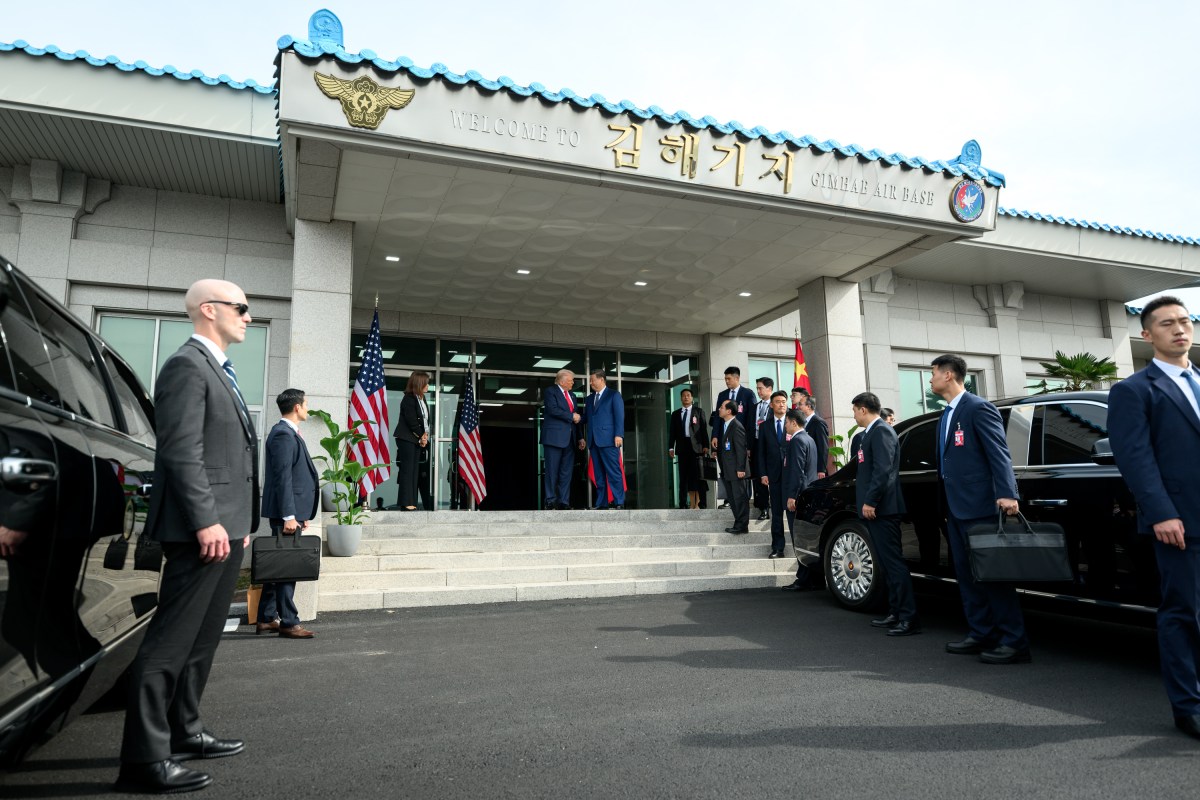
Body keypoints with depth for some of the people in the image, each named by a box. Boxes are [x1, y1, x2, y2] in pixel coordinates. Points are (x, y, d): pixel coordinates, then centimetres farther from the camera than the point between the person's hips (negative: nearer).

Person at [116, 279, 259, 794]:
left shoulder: (218, 371, 21)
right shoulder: (187, 365, -10)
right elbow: (182, 451, -19)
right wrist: (206, 521, -23)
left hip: (224, 527, 10)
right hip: (203, 529, -10)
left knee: (201, 639, 16)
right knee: (171, 640, -5)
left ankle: (184, 733, 27)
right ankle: (145, 759, 2)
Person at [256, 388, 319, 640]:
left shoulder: (288, 433, 17)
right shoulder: (284, 434, -14)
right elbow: (282, 477, -20)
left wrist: (300, 514, 21)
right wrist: (289, 515, -23)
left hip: (292, 510, 10)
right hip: (286, 512, -10)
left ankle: (266, 619, 23)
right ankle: (288, 623, 1)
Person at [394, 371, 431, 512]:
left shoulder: (422, 398, 14)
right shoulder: (408, 399, -13)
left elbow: (425, 419, 12)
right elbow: (411, 421, -16)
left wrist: (424, 436, -2)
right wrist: (422, 436, -6)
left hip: (418, 440, 8)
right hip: (407, 439, -8)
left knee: (414, 471, 7)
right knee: (407, 470, -6)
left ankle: (411, 503, 9)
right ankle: (406, 503, -4)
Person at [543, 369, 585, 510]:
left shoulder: (572, 396, 21)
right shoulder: (550, 392, -1)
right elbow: (553, 410, -17)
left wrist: (579, 437, 13)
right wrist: (571, 416, -10)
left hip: (570, 439, 7)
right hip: (554, 438, -7)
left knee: (567, 472, 5)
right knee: (552, 471, -3)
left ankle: (564, 502, 8)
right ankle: (551, 501, 4)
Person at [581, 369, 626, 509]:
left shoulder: (614, 395, 4)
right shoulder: (590, 398, 22)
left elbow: (619, 416, -5)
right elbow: (585, 417, 19)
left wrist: (619, 435, -15)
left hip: (608, 439, -6)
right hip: (594, 440, 6)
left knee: (613, 471, -8)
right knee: (599, 473, 6)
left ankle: (619, 502, -5)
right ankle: (601, 502, 9)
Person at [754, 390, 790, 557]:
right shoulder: (765, 426, 10)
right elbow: (761, 452, 9)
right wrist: (763, 474, 0)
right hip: (774, 474, 2)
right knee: (776, 513, 4)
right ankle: (777, 548, 8)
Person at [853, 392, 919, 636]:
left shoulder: (882, 431, -12)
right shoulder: (871, 432, 18)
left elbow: (883, 469, -21)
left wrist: (870, 501, -22)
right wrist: (865, 502, 20)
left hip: (881, 508, -10)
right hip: (874, 509, 10)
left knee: (893, 561, -9)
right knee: (888, 562, 13)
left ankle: (909, 618, -8)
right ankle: (895, 613, 20)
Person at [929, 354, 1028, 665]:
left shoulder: (979, 408, -9)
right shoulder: (947, 415, 17)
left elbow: (999, 452, -16)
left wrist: (1006, 493, -27)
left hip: (978, 506, -9)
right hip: (955, 508, 9)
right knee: (966, 574, 12)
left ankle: (1014, 642, 2)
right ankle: (981, 634, 20)